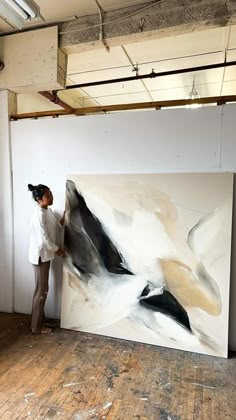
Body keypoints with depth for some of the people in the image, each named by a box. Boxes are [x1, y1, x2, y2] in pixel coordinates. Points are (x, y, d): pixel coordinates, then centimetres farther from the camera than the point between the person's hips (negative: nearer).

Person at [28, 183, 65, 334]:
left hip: (46, 255, 9)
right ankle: (37, 326, 18)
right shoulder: (39, 215, -24)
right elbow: (44, 239, -23)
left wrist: (63, 220, 1)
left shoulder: (48, 210, 6)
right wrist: (57, 249, -10)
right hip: (40, 256, -9)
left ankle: (39, 320, 33)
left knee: (43, 289, 18)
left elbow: (54, 228, 15)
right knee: (41, 290, 2)